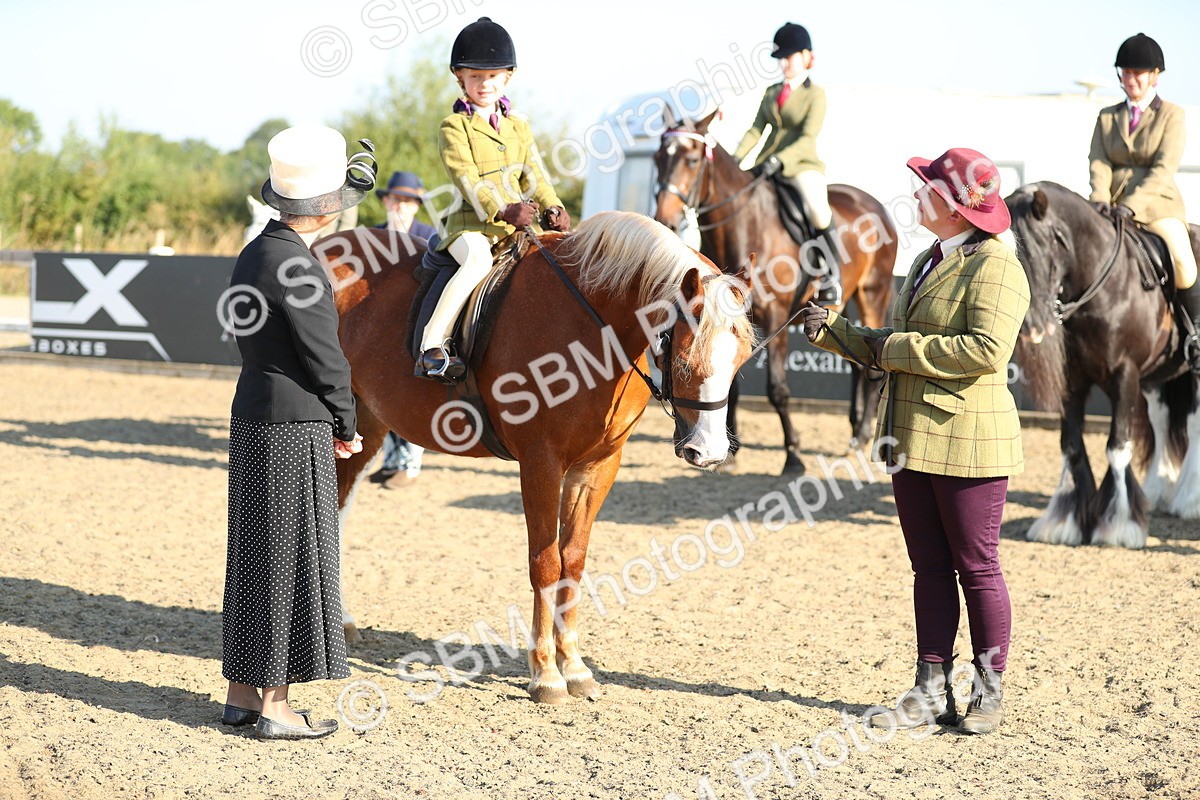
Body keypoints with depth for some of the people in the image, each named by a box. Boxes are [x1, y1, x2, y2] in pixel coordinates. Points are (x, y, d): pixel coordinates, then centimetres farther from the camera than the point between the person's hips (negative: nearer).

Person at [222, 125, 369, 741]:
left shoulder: (255, 254, 9)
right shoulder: (300, 271, -19)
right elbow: (326, 361, -14)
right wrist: (347, 428, -1)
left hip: (252, 417, 9)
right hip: (296, 431, -9)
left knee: (253, 557, 14)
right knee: (291, 561, -1)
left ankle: (242, 692, 22)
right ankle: (274, 706, 5)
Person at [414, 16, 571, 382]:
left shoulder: (519, 127, 20)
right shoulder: (454, 128, 1)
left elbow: (532, 175, 14)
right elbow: (467, 179, -12)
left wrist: (552, 208, -6)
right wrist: (502, 210, -25)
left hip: (518, 223, 6)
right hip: (472, 222, -6)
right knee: (478, 261, -35)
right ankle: (431, 348, -37)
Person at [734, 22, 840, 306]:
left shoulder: (815, 94, -3)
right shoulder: (772, 92, 14)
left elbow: (808, 138, -13)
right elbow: (757, 129, 9)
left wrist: (779, 160, -25)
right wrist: (735, 158, -5)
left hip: (802, 164, -7)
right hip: (768, 163, 7)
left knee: (817, 211, -29)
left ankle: (831, 279, -15)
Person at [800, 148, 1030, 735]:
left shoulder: (994, 266, -11)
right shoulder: (928, 262, 18)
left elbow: (988, 351, -25)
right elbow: (890, 351, 22)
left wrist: (899, 350, -17)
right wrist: (830, 330, 7)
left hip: (967, 443, -9)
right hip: (913, 440, 9)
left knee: (976, 568, 0)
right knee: (929, 569, 11)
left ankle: (988, 692, 11)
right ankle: (932, 691, 16)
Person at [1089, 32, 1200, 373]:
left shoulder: (1171, 115, 3)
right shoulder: (1107, 117, 14)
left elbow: (1164, 168, -9)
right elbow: (1099, 163, 2)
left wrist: (1131, 205, -22)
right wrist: (1101, 201, -18)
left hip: (1158, 206, -4)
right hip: (1113, 208, 4)